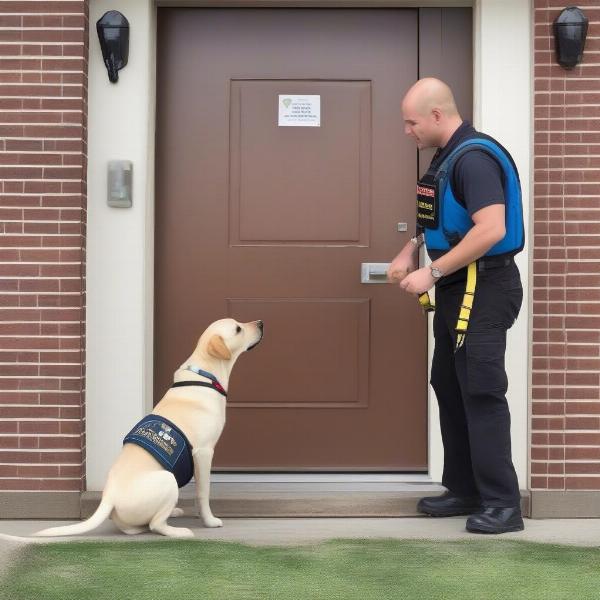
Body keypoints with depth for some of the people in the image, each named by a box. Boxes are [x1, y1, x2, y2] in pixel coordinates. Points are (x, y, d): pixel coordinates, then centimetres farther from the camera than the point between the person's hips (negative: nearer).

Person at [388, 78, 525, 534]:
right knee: (451, 389, 13)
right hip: (456, 290, 10)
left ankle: (504, 504, -4)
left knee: (482, 393, -9)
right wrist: (410, 252, 9)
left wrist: (432, 273, -23)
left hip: (484, 290, -10)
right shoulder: (447, 157, 12)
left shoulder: (474, 157, -18)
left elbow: (492, 229, -28)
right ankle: (464, 490, 22)